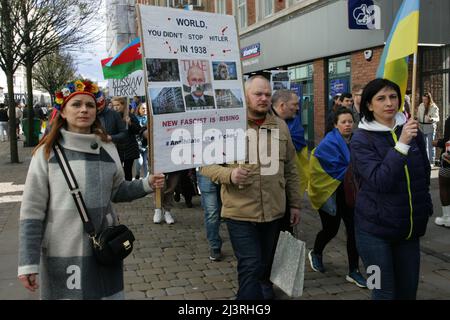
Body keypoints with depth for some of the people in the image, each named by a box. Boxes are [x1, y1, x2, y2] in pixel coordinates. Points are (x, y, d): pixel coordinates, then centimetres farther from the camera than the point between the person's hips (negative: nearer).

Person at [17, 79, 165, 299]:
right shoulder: (47, 152, -8)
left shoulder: (107, 149, 3)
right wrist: (29, 262, -9)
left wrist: (146, 185, -3)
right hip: (64, 254, -3)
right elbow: (32, 210, -7)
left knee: (108, 295, 14)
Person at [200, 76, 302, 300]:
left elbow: (290, 169, 13)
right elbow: (206, 165, -5)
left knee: (266, 266, 18)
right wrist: (229, 175, -23)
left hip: (273, 212, 4)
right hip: (240, 213, -4)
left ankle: (264, 294, 40)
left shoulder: (280, 126, 7)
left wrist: (294, 204, 12)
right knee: (250, 267, -5)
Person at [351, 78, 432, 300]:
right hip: (376, 229, -4)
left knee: (408, 290, 13)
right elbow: (379, 181, -23)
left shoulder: (411, 130, 4)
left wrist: (425, 208, 18)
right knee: (385, 293, 3)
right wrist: (402, 144, -27)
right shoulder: (361, 139, -10)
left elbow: (425, 174, 17)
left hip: (410, 228, 5)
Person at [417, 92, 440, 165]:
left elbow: (437, 118, -22)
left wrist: (432, 119, -41)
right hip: (421, 127, 5)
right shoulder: (421, 106, 4)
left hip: (430, 128, -5)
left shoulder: (434, 107, -12)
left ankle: (431, 161, 3)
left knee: (430, 145, -4)